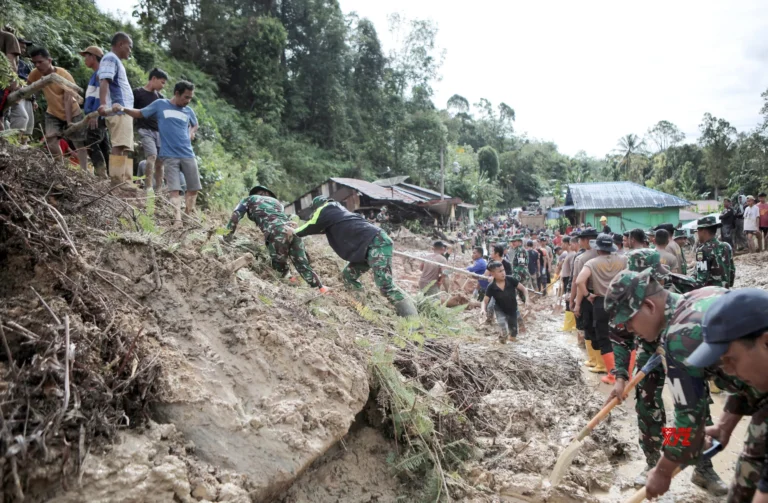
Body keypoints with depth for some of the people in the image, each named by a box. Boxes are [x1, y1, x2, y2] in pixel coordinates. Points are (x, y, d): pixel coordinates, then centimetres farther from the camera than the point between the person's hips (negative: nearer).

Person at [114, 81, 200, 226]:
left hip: (188, 155, 4)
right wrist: (123, 108, -7)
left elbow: (195, 125, 31)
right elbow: (139, 113, 9)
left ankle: (189, 217, 19)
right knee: (175, 189, -10)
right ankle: (178, 219, -17)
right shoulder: (160, 104, 3)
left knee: (194, 188, 6)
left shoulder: (188, 111, 12)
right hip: (170, 155, -4)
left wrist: (192, 132, 9)